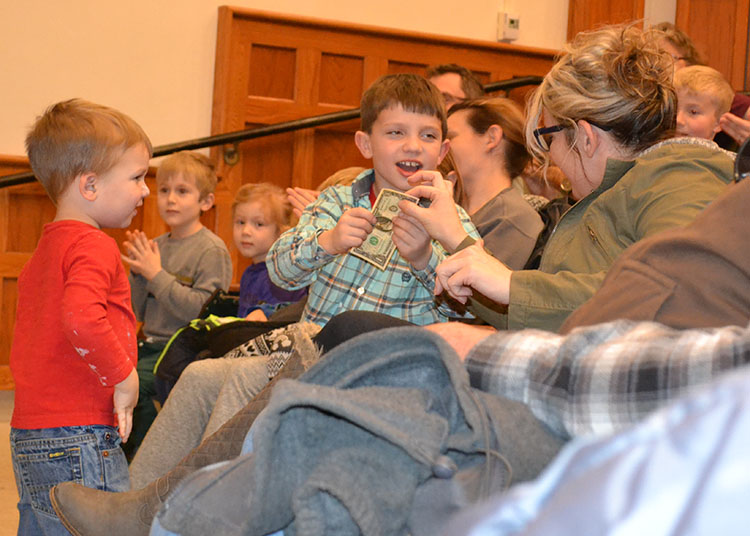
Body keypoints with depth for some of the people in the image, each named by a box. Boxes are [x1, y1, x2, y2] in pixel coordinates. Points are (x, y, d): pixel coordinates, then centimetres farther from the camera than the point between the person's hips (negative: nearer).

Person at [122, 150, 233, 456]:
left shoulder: (212, 250, -8)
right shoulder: (157, 245, 12)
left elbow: (202, 310, -19)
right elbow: (138, 313, 14)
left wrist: (156, 274, -17)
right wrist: (138, 273, -3)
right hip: (150, 345, 7)